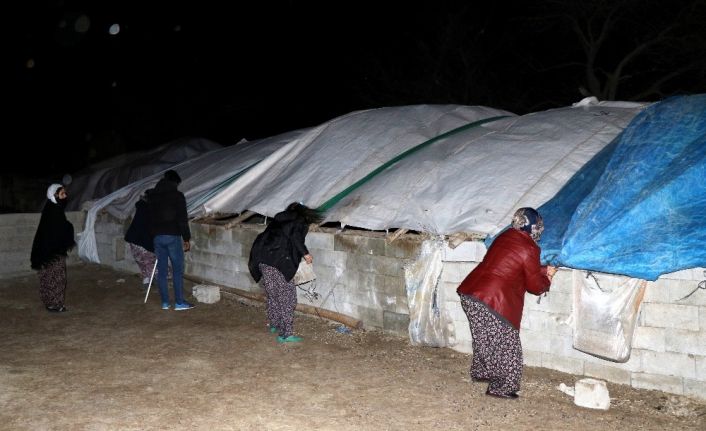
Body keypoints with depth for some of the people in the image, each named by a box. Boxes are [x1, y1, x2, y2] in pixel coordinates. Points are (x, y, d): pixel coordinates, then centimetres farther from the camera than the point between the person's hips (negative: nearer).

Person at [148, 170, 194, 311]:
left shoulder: (153, 196, 13)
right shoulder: (177, 195, -5)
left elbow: (151, 218, 15)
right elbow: (182, 219, -9)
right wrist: (187, 239, -4)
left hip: (157, 237, 5)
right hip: (173, 236, -5)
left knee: (161, 270, 8)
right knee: (178, 270, 1)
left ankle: (165, 302, 12)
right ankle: (179, 303, 2)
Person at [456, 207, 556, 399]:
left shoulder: (505, 237, 13)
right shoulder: (528, 249, -10)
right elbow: (535, 285, 0)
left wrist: (543, 270, 29)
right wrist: (547, 278, 20)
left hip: (469, 293, 8)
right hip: (494, 302, -8)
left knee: (485, 339, 26)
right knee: (506, 345, 7)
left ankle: (481, 373, 40)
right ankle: (502, 387, 13)